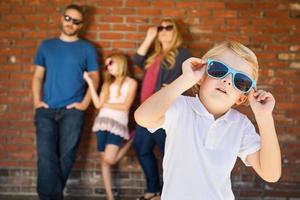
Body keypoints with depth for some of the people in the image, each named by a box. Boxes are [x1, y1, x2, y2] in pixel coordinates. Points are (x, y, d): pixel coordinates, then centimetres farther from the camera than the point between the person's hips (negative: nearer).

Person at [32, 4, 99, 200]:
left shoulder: (87, 48, 8)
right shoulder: (47, 45, 14)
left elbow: (94, 77, 6)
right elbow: (38, 76, 14)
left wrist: (85, 103, -6)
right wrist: (37, 100, 0)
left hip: (72, 110, -1)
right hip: (46, 110, 1)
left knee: (66, 155, -2)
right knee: (46, 155, -10)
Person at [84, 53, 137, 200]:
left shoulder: (131, 83, 4)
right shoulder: (108, 83, 17)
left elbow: (125, 106, -5)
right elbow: (98, 104, 5)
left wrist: (106, 104, 2)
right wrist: (90, 83, 5)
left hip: (118, 123, -4)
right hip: (103, 122, 5)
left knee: (109, 160, -16)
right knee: (104, 161, 1)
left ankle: (130, 141, 10)